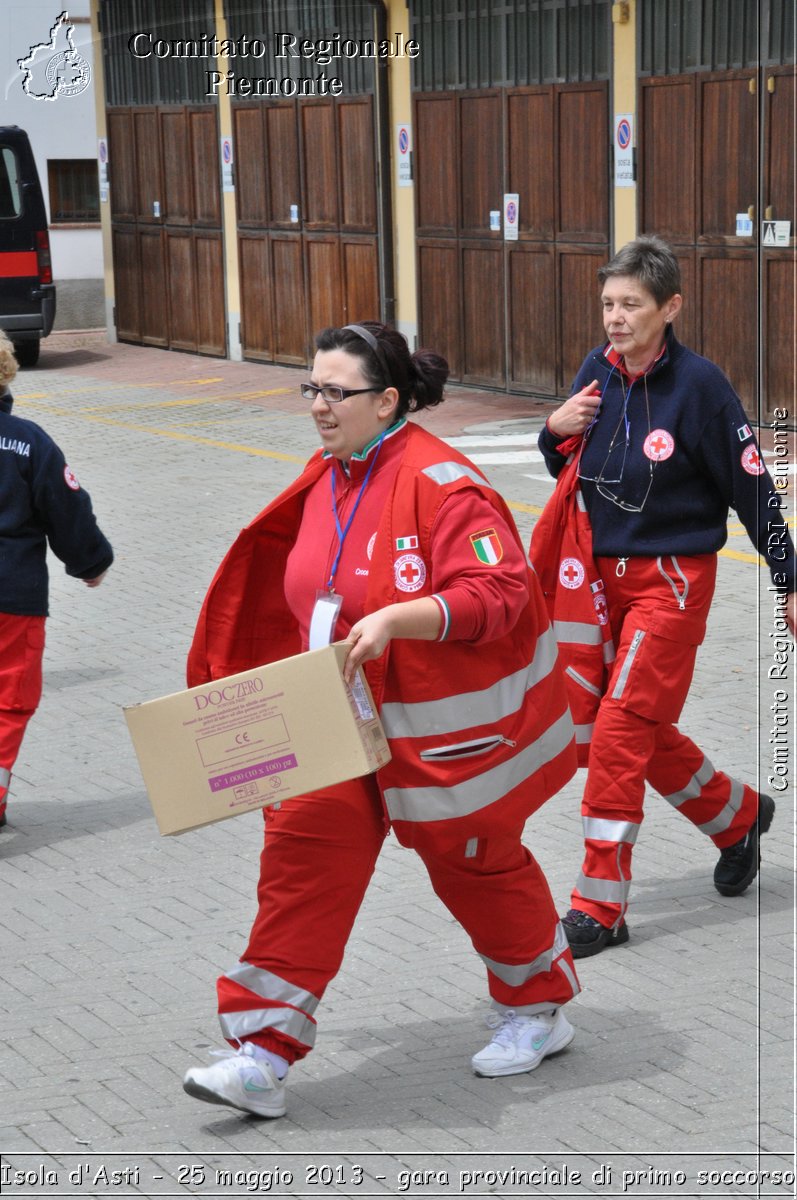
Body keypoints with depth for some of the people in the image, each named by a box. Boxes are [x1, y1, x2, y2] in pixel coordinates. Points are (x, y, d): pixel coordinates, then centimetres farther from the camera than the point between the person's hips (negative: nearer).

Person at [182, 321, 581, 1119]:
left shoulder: (441, 484, -21)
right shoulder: (326, 478, 4)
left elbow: (497, 594, -28)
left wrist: (395, 620, -38)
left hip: (444, 725, -7)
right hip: (341, 717, 7)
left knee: (477, 864, 11)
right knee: (302, 852, -4)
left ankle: (539, 1010, 36)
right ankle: (262, 1057, -2)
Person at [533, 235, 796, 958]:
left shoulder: (699, 384, -15)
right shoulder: (596, 373, 1)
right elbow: (570, 469, 15)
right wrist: (555, 433, -7)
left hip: (674, 579, -6)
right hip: (608, 574, 6)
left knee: (620, 730, -12)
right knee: (647, 732, 14)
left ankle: (600, 907, -5)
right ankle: (739, 817, 40)